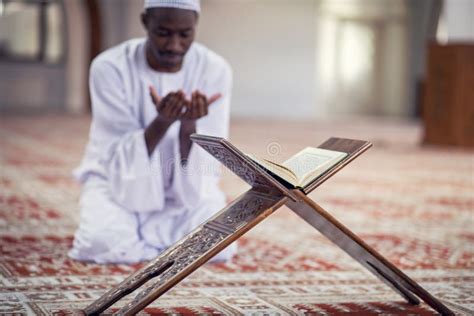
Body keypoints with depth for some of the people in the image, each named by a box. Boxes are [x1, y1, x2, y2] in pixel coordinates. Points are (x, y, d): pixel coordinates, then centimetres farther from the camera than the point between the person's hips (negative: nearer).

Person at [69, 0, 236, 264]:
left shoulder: (216, 70, -14)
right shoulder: (110, 67, -19)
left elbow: (205, 165, -15)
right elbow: (122, 160, -21)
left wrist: (188, 125, -37)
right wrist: (162, 122, -38)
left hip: (188, 185, 2)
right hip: (120, 180, -2)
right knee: (102, 243, -31)